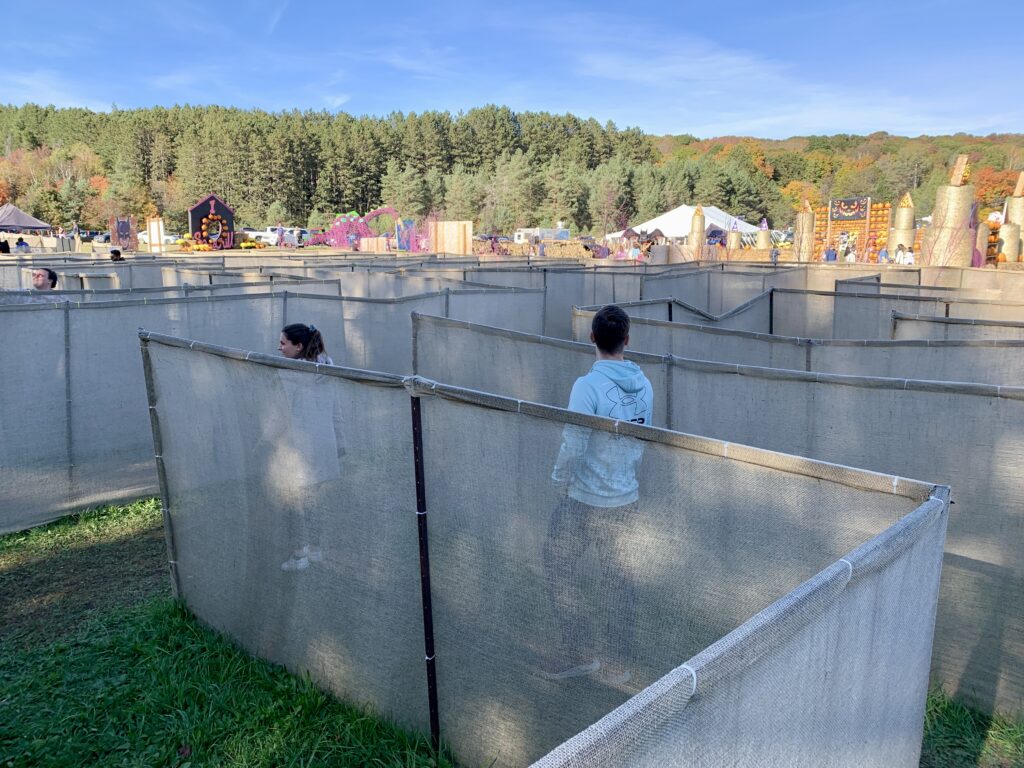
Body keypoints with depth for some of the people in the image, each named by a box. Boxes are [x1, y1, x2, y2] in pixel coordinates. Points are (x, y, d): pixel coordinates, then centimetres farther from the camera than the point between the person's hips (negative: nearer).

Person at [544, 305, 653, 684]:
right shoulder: (644, 384, 0)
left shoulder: (589, 385, -20)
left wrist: (559, 481, -5)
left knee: (561, 570, 13)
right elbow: (642, 441, 9)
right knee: (619, 576, 16)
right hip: (627, 499, 6)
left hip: (585, 500, -6)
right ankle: (620, 662, 26)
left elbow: (573, 446, -21)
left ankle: (580, 652, 19)